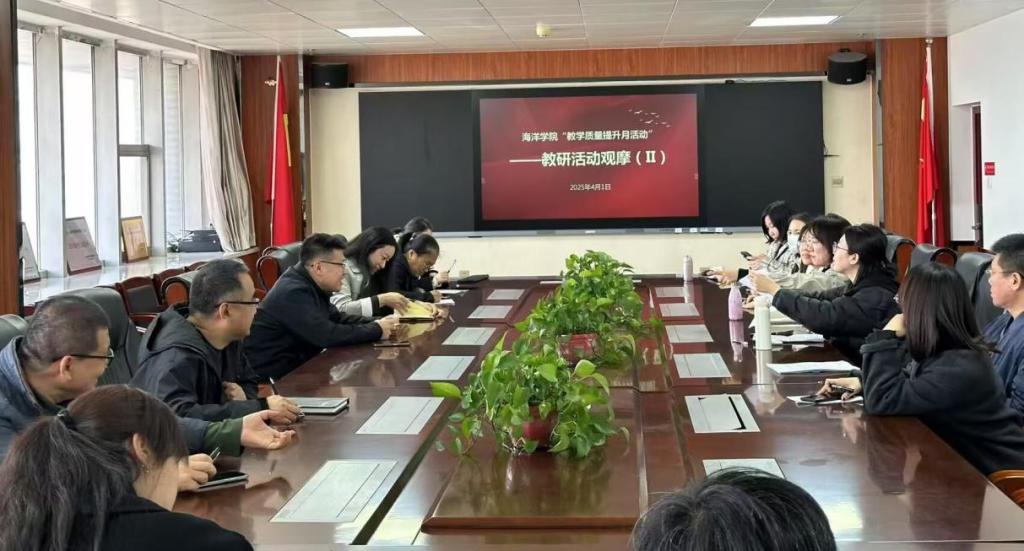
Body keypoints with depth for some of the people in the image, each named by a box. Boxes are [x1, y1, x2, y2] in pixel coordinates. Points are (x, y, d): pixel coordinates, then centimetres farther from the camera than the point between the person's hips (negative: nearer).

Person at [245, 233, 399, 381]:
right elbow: (327, 335, -27)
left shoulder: (311, 285, 6)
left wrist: (377, 323, -2)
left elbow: (337, 318, 14)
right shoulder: (293, 292, -23)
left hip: (297, 363, 9)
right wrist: (377, 331, -17)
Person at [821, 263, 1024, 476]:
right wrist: (863, 382, 5)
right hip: (964, 458, 8)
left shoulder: (959, 369, -29)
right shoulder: (942, 349, -2)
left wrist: (886, 338, -21)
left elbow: (881, 401, -26)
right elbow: (908, 382, 19)